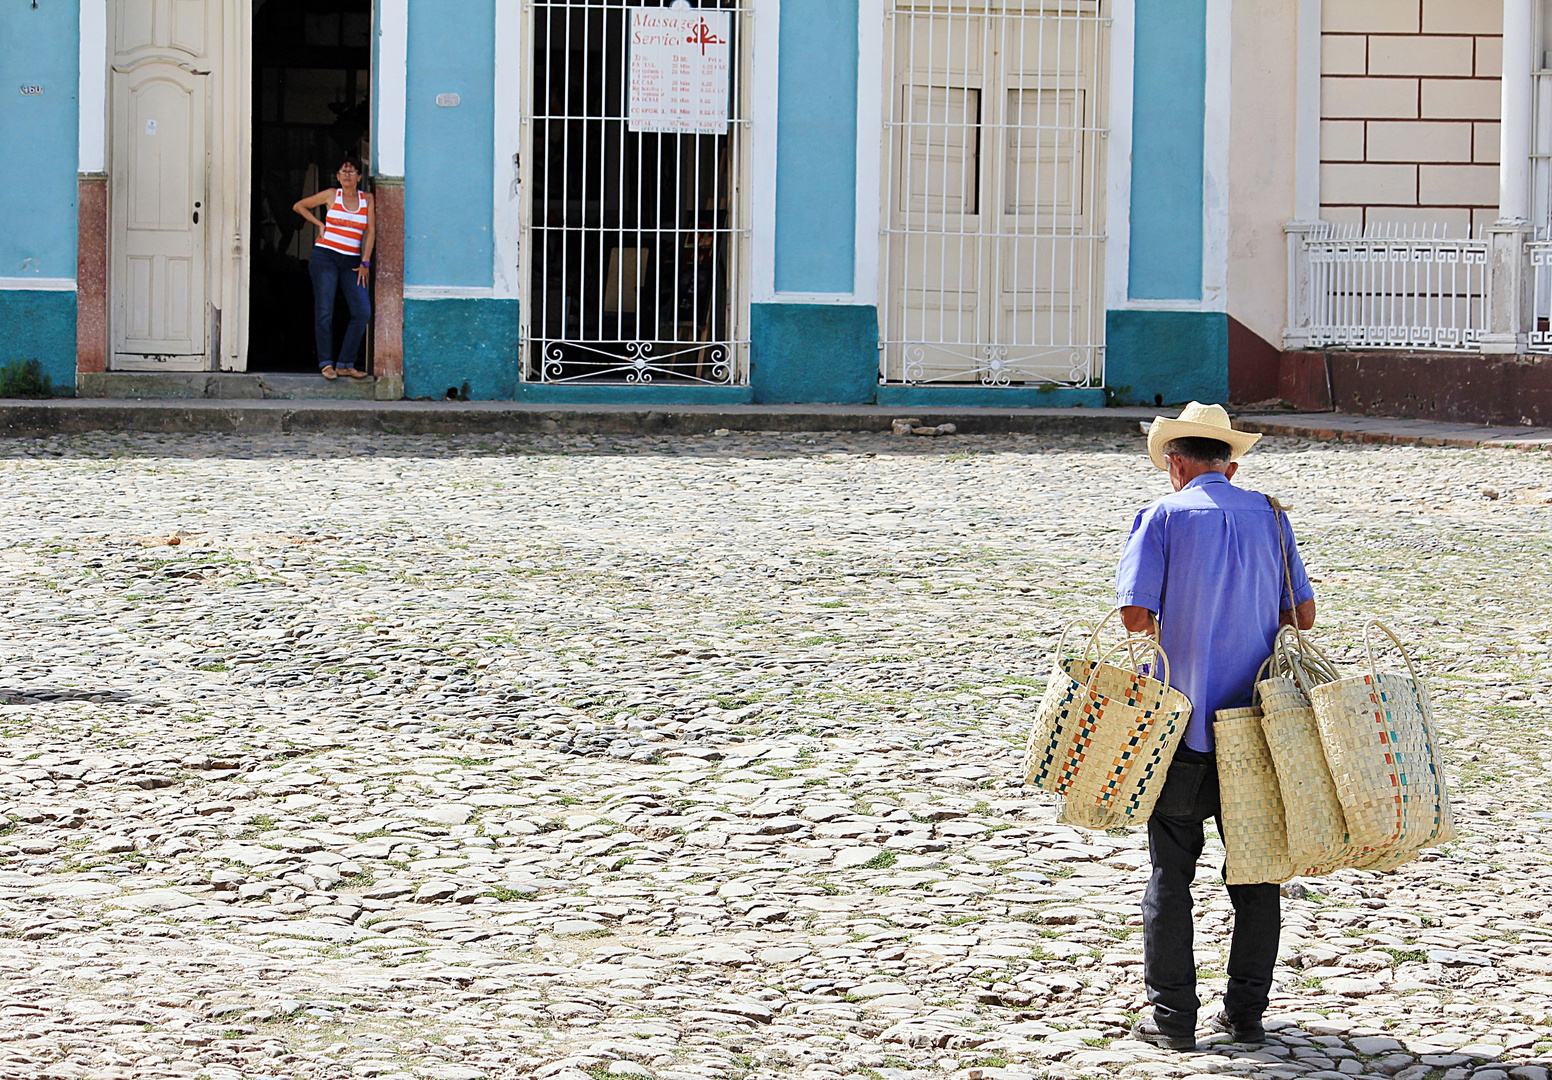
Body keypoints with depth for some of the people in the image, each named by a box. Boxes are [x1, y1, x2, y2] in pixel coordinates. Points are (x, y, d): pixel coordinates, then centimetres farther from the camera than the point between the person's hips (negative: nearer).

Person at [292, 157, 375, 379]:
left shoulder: (367, 199, 8)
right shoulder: (331, 195, 4)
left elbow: (371, 231, 4)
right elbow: (299, 206, 14)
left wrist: (365, 262, -3)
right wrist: (320, 224, 6)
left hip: (352, 262, 2)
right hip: (325, 256, -2)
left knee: (362, 311, -9)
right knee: (324, 311, -8)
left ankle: (346, 364, -3)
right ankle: (326, 363, -2)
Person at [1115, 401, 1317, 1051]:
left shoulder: (1163, 516, -4)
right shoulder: (1268, 516, 6)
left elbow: (1135, 615, -12)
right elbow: (1302, 614, 3)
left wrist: (1170, 647, 8)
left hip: (1182, 722, -3)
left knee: (1171, 870, 5)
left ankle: (1172, 1017, 6)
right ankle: (1247, 1012, 14)